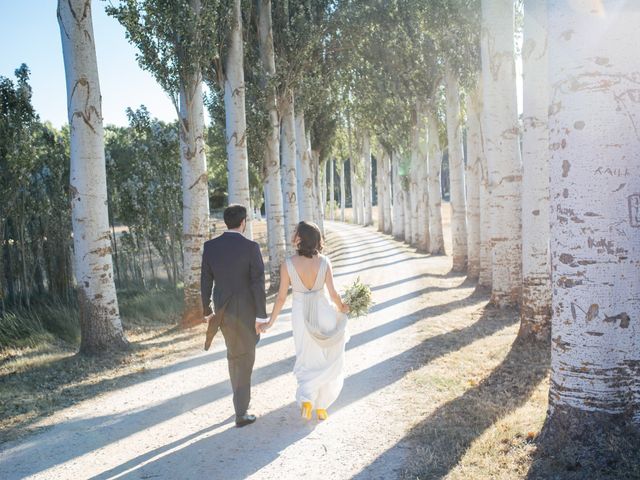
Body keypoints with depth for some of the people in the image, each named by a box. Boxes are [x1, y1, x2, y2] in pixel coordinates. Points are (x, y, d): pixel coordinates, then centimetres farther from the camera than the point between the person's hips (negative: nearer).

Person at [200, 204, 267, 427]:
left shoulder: (210, 246, -3)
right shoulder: (251, 247, -15)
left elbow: (205, 281, 1)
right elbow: (258, 283, -18)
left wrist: (206, 311, 12)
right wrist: (261, 315, -12)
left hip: (222, 309, 5)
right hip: (246, 310, -4)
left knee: (233, 352, 25)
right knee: (245, 359, 6)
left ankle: (241, 397, 38)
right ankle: (241, 413, 8)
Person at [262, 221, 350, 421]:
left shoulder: (288, 264, -15)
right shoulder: (324, 261, -13)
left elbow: (281, 297, -11)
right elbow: (333, 293, -10)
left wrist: (269, 323, 0)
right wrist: (342, 308, 12)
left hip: (300, 315, 0)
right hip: (323, 313, 0)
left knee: (307, 361, 20)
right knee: (327, 361, 18)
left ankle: (306, 398, 2)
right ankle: (321, 406, 21)